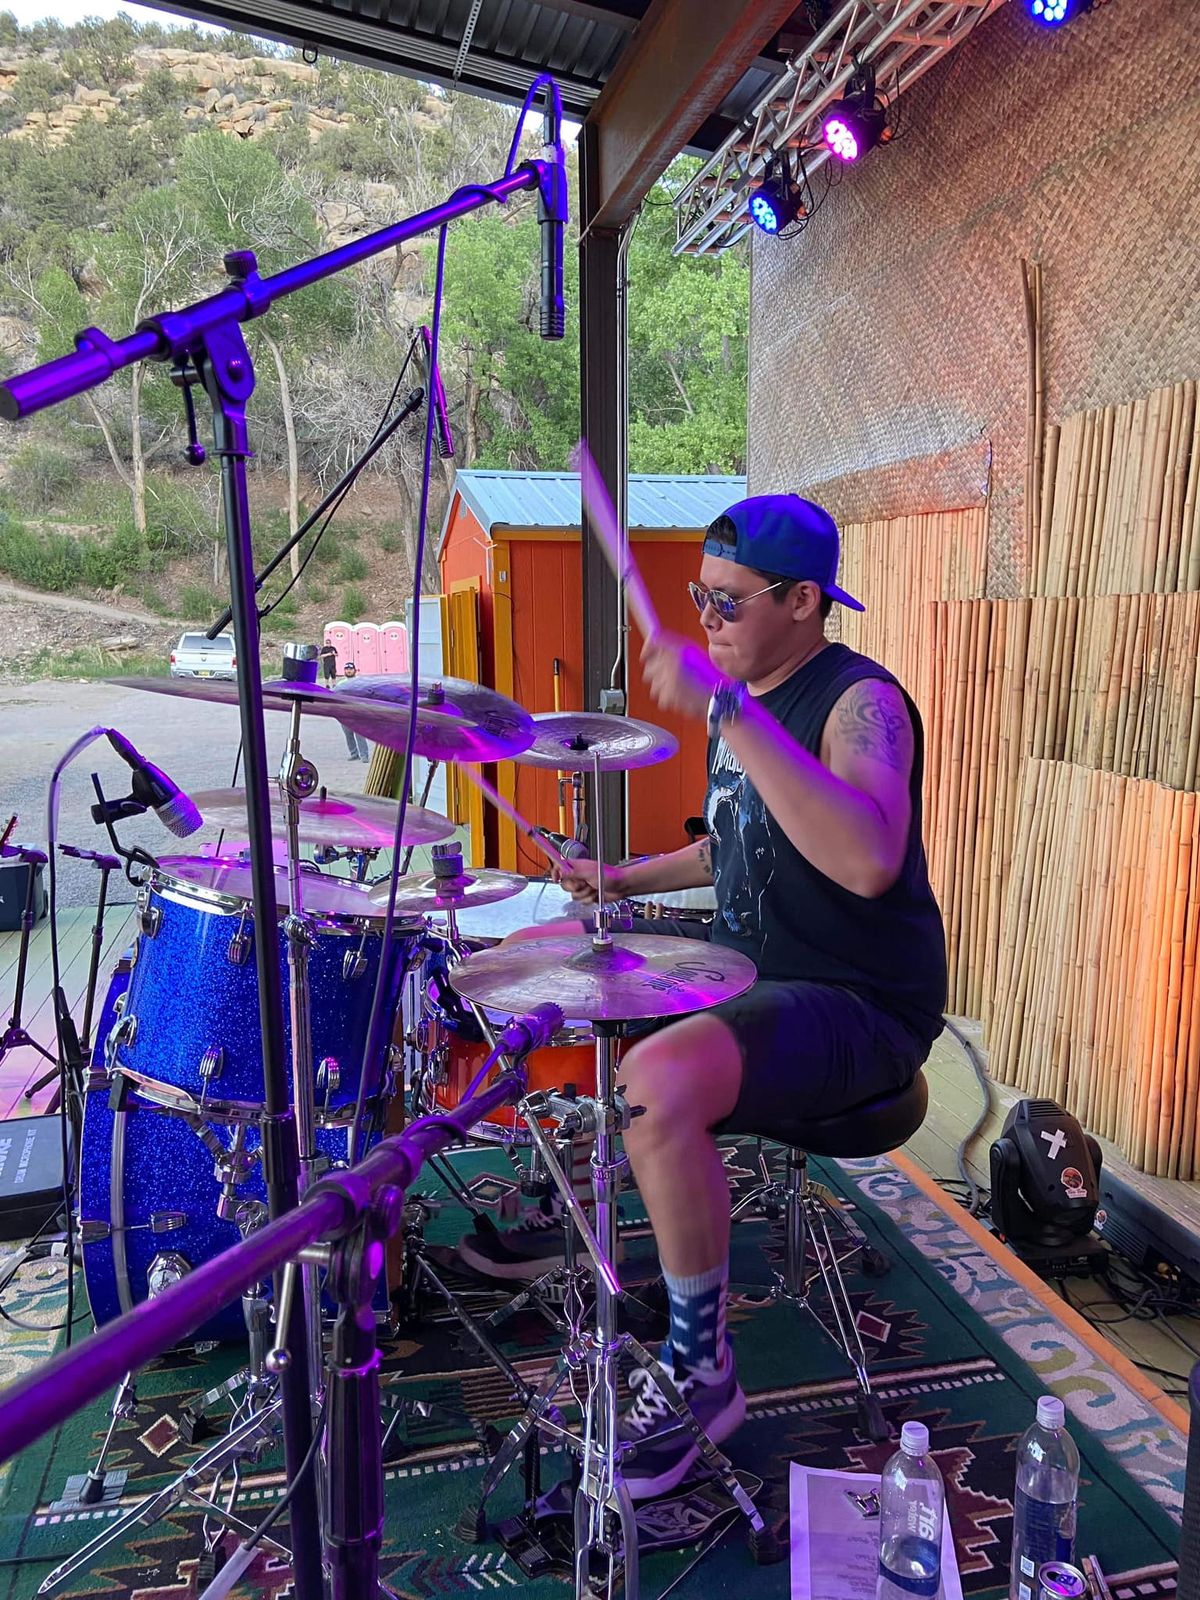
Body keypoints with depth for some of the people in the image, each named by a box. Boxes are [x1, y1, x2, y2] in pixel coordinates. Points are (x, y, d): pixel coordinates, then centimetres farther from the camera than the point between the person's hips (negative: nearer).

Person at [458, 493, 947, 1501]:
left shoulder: (859, 703, -21)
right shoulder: (738, 698, 7)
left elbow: (868, 860, -42)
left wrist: (731, 710, -43)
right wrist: (633, 879, 8)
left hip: (858, 1004, -9)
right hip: (749, 963, 9)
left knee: (659, 1085, -34)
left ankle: (703, 1377, -8)